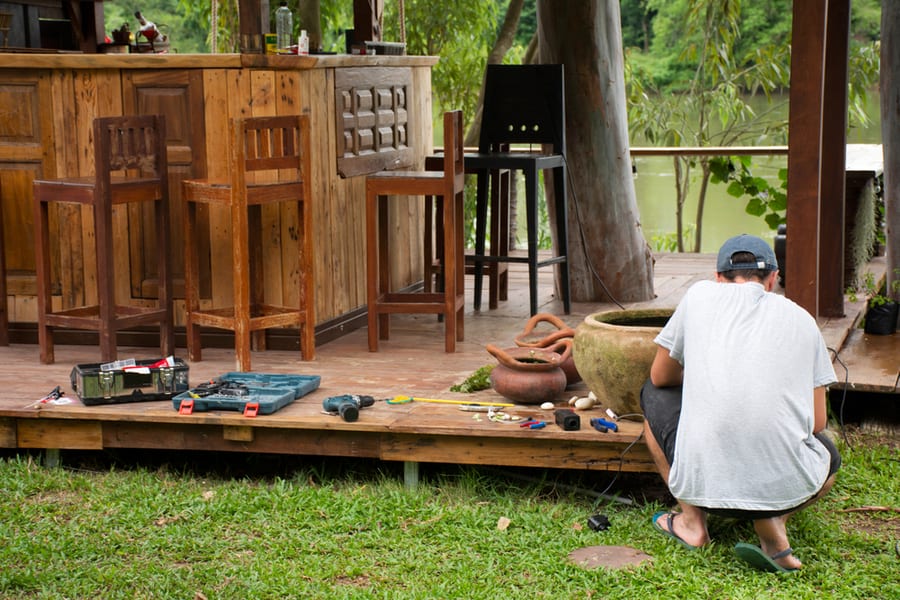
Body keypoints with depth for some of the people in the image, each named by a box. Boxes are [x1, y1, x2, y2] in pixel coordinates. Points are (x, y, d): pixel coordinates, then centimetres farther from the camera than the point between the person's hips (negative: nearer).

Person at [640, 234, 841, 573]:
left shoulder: (701, 295, 10)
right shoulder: (802, 319, 13)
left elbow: (660, 377, 21)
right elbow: (817, 423, 14)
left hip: (702, 480, 0)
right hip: (786, 487, 1)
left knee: (653, 394, 29)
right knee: (828, 457, 37)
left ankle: (692, 522, 19)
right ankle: (772, 524, 5)